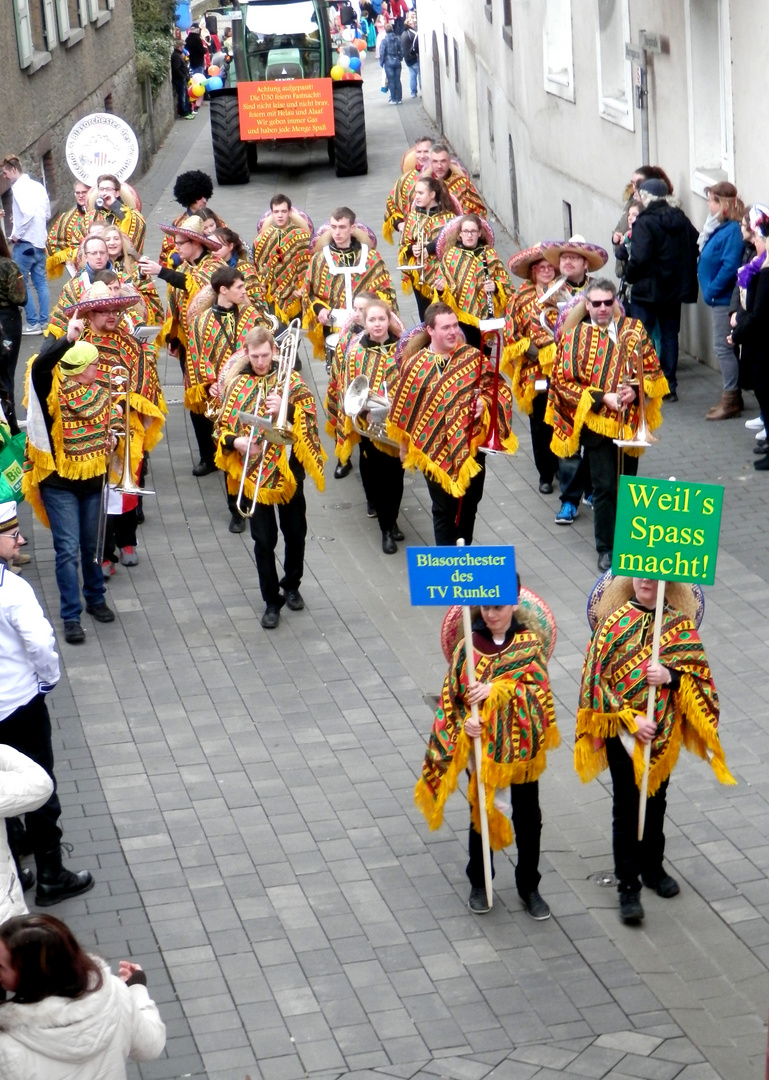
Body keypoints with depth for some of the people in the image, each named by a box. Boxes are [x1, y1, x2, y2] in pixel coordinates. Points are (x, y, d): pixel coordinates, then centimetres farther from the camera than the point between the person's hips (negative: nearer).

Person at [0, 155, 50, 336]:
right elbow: (47, 213, 18)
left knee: (22, 284, 0)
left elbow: (28, 212, -26)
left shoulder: (19, 187, -13)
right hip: (40, 241, 8)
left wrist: (18, 234, -16)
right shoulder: (38, 186, 12)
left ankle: (33, 323, -1)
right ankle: (44, 321, 13)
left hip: (24, 242, -8)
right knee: (41, 282, 11)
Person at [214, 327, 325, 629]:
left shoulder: (291, 380, -1)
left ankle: (291, 586, 35)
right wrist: (235, 441, -17)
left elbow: (308, 417, -10)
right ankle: (271, 600, 13)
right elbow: (222, 426, 3)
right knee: (263, 539, 2)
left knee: (295, 532, 14)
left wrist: (285, 409, -29)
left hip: (287, 469, 0)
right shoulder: (236, 384, 2)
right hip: (253, 474, 0)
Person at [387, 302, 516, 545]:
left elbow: (498, 388, 4)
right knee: (444, 509, 6)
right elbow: (404, 408, 3)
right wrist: (405, 446, 8)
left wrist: (485, 402, -17)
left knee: (468, 505, 14)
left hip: (471, 445, 2)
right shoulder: (415, 365, -6)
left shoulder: (473, 357, -4)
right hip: (435, 450, -2)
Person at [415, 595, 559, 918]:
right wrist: (463, 723, -22)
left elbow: (537, 690, -18)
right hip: (480, 746, 0)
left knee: (527, 818, 11)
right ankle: (479, 883, 32)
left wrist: (496, 691, -30)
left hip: (522, 747, 0)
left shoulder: (531, 643, -7)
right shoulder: (468, 646, -6)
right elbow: (451, 697, -4)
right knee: (481, 814, 14)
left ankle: (528, 886, 27)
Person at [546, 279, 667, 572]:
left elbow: (653, 369, 7)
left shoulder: (633, 329, 4)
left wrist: (636, 390, -12)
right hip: (596, 423, -3)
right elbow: (562, 382, -6)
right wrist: (601, 398, -14)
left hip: (631, 421, 3)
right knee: (605, 487, -4)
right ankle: (606, 548, 7)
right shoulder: (574, 336, -5)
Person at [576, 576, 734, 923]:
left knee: (656, 800, 17)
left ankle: (652, 867, 35)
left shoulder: (680, 623, -1)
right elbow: (598, 677, -10)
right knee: (626, 806, 0)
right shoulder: (613, 620, -7)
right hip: (621, 729, -3)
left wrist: (670, 676, -22)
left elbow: (699, 672, -1)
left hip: (665, 731, 3)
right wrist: (630, 719, -17)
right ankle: (627, 885, 7)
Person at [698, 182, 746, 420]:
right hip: (719, 298, 10)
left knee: (723, 347, -5)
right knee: (725, 347, 14)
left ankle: (731, 399, 1)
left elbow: (730, 266, -25)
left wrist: (712, 290, -18)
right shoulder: (720, 228, 11)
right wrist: (709, 290, 9)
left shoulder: (732, 230, -19)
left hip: (724, 298, -10)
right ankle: (732, 396, 22)